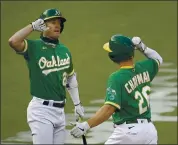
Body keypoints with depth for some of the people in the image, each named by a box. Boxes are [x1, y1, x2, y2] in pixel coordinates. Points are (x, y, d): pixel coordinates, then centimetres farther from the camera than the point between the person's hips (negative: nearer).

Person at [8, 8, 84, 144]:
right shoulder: (33, 46, -7)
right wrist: (33, 26, -20)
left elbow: (70, 78, 23)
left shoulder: (64, 50, 12)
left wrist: (77, 104, 23)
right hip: (41, 109, -7)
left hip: (60, 110, 7)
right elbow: (13, 41, -27)